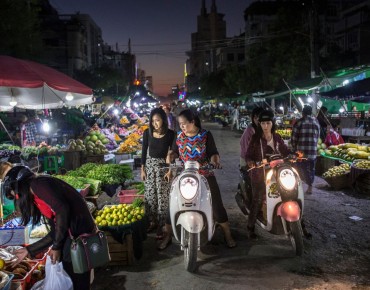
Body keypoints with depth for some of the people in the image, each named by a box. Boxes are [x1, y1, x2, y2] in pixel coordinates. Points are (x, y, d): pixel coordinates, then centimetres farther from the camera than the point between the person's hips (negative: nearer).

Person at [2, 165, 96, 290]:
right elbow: (55, 232, 21)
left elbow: (62, 209, -19)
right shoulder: (37, 198, 22)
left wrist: (56, 247, -11)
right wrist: (29, 250, 26)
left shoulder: (38, 184, -6)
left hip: (78, 233, -9)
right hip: (73, 235, 9)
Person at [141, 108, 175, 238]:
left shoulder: (170, 134, -9)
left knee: (162, 196, 1)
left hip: (164, 166, -3)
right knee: (150, 195, 8)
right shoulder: (147, 132, -3)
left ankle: (161, 224, 12)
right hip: (150, 165, 3)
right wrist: (142, 169, 3)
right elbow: (144, 151, 4)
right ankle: (152, 221, 23)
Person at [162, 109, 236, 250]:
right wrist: (170, 168, -9)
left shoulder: (206, 135, -6)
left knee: (217, 205, 1)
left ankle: (228, 235, 17)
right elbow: (174, 152, 5)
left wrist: (215, 160, -31)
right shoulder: (179, 136, 2)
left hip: (205, 175, -2)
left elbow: (213, 153, -9)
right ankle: (167, 236, 16)